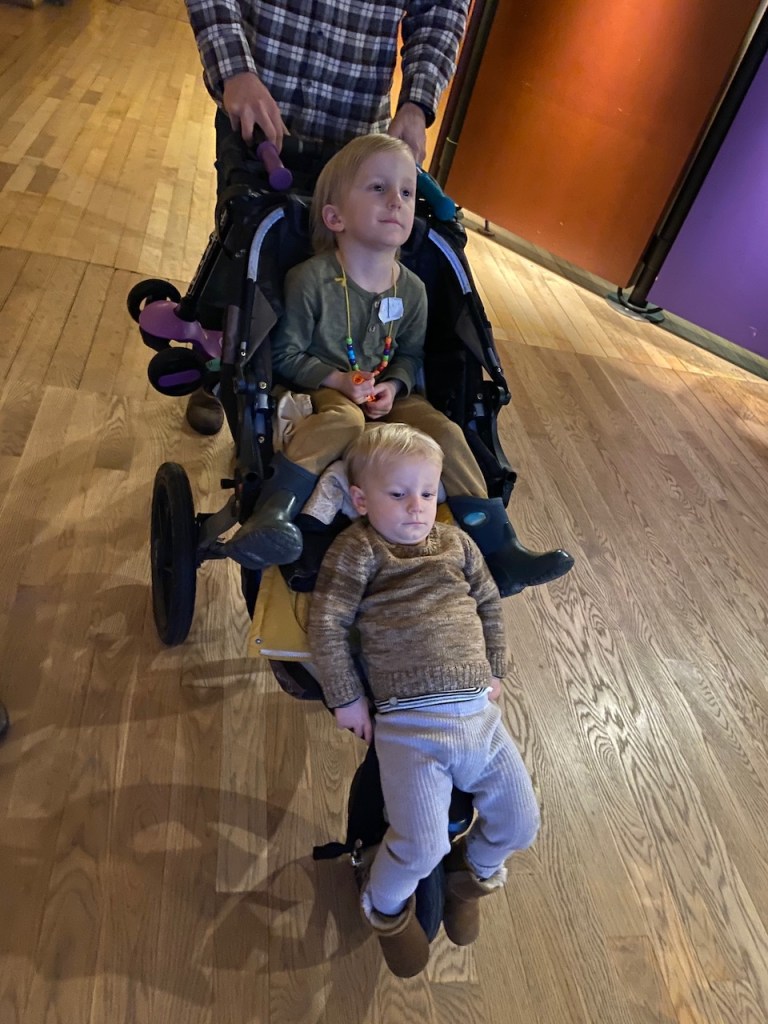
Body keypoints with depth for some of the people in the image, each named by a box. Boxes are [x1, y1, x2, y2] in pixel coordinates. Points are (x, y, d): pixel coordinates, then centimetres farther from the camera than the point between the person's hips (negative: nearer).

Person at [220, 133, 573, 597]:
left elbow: (411, 354, 11)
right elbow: (286, 354, -10)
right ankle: (270, 517, -45)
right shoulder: (311, 279, -14)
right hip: (321, 389, -4)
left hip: (383, 394, 4)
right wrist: (337, 380, -23)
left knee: (444, 429, -16)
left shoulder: (412, 289, 0)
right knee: (343, 419, -38)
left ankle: (499, 550, -12)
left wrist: (394, 386, -11)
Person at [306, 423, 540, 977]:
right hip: (410, 725, -5)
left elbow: (490, 604, 21)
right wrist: (346, 699, -6)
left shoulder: (456, 541, 13)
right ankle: (386, 906, 27)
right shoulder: (358, 548, -3)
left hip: (480, 713, 6)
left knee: (521, 824, 9)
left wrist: (495, 671, 15)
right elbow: (327, 625, -7)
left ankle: (473, 870, 44)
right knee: (421, 847, -10)